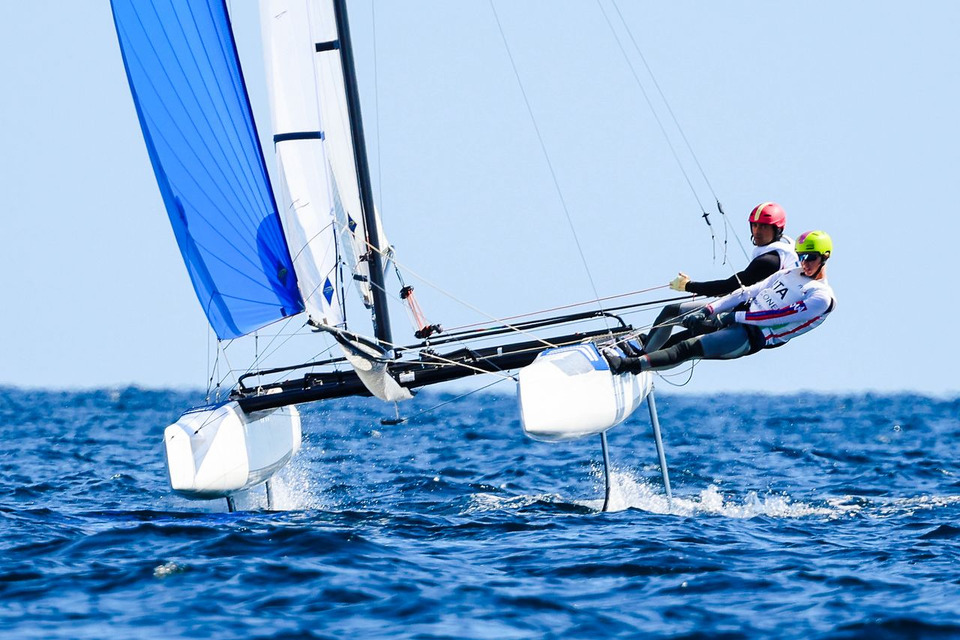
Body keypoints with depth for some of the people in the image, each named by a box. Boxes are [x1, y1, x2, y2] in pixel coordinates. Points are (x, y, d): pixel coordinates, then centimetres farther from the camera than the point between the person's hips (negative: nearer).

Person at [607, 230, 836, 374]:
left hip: (752, 337, -10)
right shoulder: (791, 274, 17)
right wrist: (709, 310, 5)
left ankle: (628, 365, -33)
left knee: (687, 348, -25)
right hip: (740, 315, 10)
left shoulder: (822, 298, -10)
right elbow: (749, 292, 14)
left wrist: (734, 317, -18)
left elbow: (777, 316, -18)